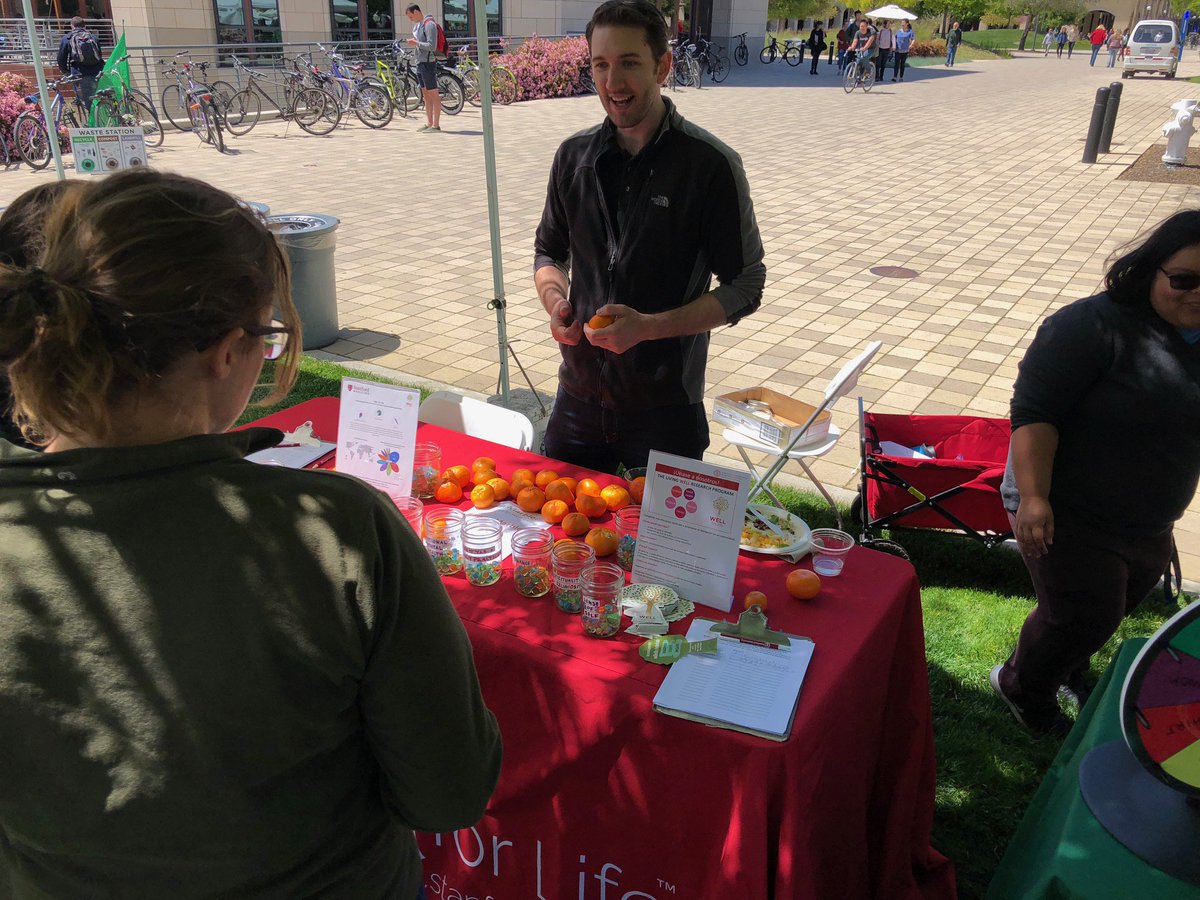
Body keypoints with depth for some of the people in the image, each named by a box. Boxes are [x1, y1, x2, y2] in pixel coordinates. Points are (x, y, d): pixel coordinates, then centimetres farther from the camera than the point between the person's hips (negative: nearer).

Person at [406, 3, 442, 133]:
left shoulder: (429, 24, -13)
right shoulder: (417, 25, 16)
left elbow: (431, 46, -20)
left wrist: (416, 43, -14)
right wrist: (414, 42, 9)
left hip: (428, 63, -10)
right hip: (420, 62, 10)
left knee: (433, 95, -7)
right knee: (426, 95, 11)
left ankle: (436, 126, -6)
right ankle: (429, 124, 15)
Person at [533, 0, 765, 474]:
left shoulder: (711, 164, -11)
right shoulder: (575, 155, 2)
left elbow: (744, 287, -9)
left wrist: (648, 326, -21)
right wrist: (555, 301, -7)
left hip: (666, 408, -4)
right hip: (579, 396, 4)